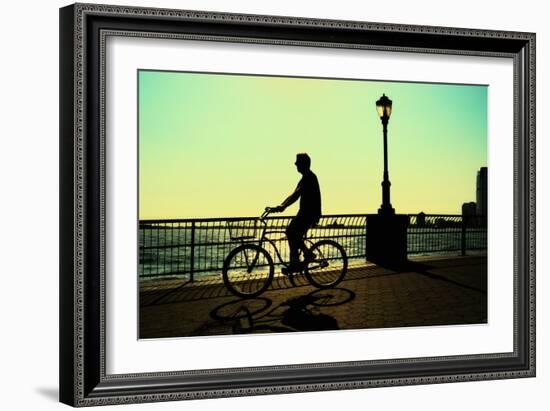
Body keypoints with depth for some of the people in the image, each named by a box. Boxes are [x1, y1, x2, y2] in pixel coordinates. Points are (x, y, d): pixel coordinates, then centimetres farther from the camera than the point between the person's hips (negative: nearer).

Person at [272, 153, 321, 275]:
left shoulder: (309, 177, -15)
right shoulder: (306, 178, 18)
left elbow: (296, 195, -27)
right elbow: (294, 195, 18)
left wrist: (283, 207, -36)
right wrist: (281, 206, 8)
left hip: (310, 213, -10)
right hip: (305, 212, 10)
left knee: (292, 233, -16)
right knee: (291, 232, 10)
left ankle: (295, 264, -13)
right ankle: (308, 254, 18)